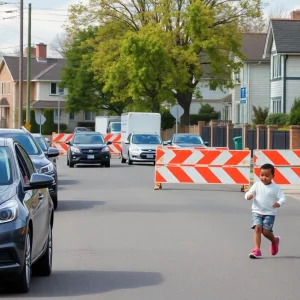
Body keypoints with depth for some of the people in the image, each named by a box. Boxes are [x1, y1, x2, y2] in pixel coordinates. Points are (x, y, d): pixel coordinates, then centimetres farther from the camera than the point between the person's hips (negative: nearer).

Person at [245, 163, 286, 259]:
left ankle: (274, 241, 27)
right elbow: (249, 193, 3)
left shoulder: (275, 188, -4)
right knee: (257, 227, -18)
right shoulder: (257, 185, 3)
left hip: (269, 213, -2)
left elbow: (283, 198, -9)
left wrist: (279, 203, -31)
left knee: (266, 231, -9)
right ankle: (257, 250, -17)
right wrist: (248, 196, -23)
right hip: (257, 211, 2)